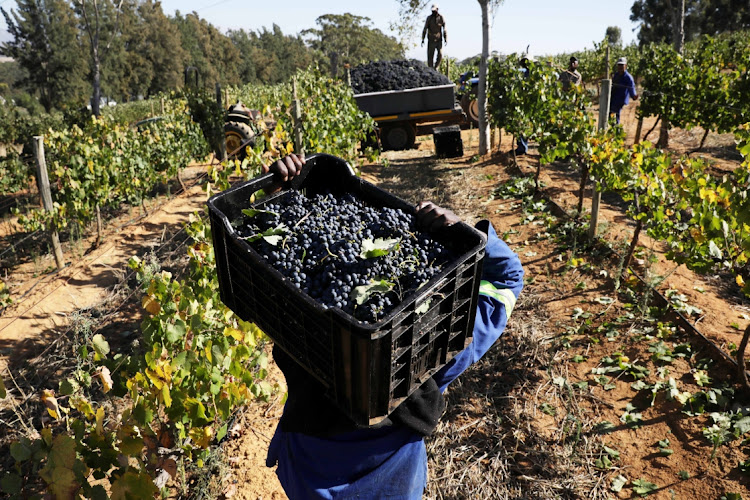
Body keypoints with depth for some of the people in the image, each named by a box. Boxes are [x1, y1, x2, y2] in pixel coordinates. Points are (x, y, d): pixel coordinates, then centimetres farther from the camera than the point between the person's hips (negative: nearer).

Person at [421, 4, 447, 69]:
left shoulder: (441, 18, 0)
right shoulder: (429, 18, 0)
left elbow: (444, 29, 0)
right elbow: (425, 29, 2)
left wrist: (446, 39, -9)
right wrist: (422, 40, -3)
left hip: (439, 40, 0)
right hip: (431, 41, 0)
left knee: (440, 55, -11)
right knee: (430, 56, -2)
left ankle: (435, 67, 11)